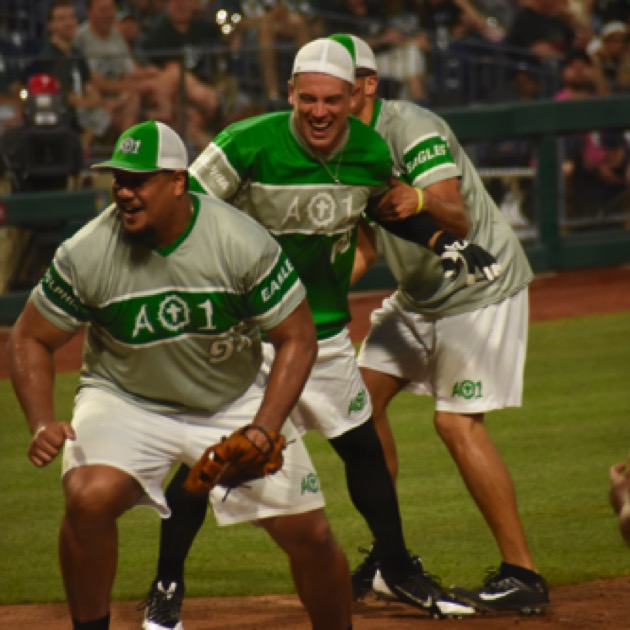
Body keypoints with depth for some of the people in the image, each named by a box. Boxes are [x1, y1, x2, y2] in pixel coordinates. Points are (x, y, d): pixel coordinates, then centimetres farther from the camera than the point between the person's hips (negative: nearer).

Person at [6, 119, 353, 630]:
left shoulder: (243, 243, -21)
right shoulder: (86, 253, -19)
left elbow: (297, 338, -12)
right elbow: (30, 339, -6)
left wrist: (264, 432, -22)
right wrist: (42, 424, -23)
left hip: (236, 400, 1)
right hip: (124, 402, -1)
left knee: (309, 534, -2)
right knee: (88, 497, -29)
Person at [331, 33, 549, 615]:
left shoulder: (414, 130, -24)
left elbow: (457, 218, -36)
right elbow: (365, 242, 7)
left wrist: (421, 201, -58)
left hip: (481, 288, -9)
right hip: (418, 294, 9)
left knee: (457, 423, -16)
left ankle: (523, 575, -12)